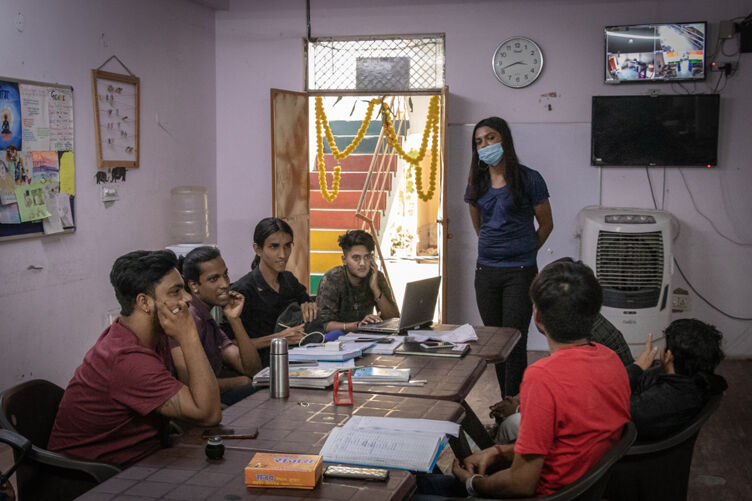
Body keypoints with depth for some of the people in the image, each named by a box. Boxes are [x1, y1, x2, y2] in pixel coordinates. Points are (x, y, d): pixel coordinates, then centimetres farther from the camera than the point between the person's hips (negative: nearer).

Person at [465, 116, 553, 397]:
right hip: (486, 271, 5)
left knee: (514, 342, -8)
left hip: (520, 272, -5)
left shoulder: (528, 180, -5)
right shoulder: (477, 183, 8)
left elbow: (546, 224, 5)